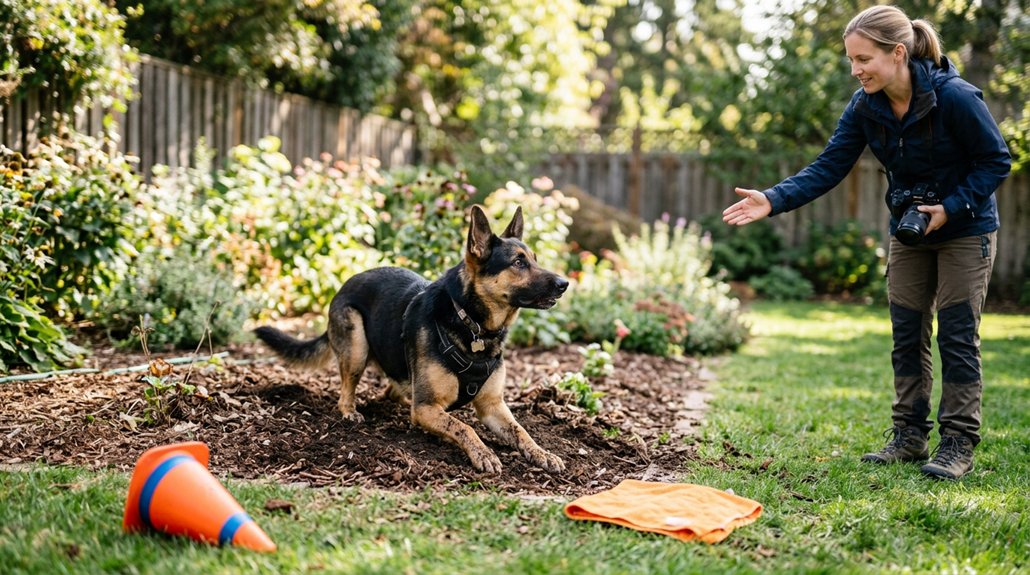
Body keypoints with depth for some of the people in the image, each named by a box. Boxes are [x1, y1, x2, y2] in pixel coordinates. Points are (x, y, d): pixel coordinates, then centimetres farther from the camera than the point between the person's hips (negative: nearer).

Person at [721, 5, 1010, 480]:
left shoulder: (955, 97, -26)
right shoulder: (864, 107, -11)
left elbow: (996, 161, -16)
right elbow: (828, 168, -12)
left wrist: (951, 208, -25)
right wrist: (773, 200, -25)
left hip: (966, 230, -5)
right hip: (909, 230, 5)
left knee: (957, 335, -4)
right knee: (907, 335, 8)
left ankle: (958, 444, 5)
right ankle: (910, 436, 18)